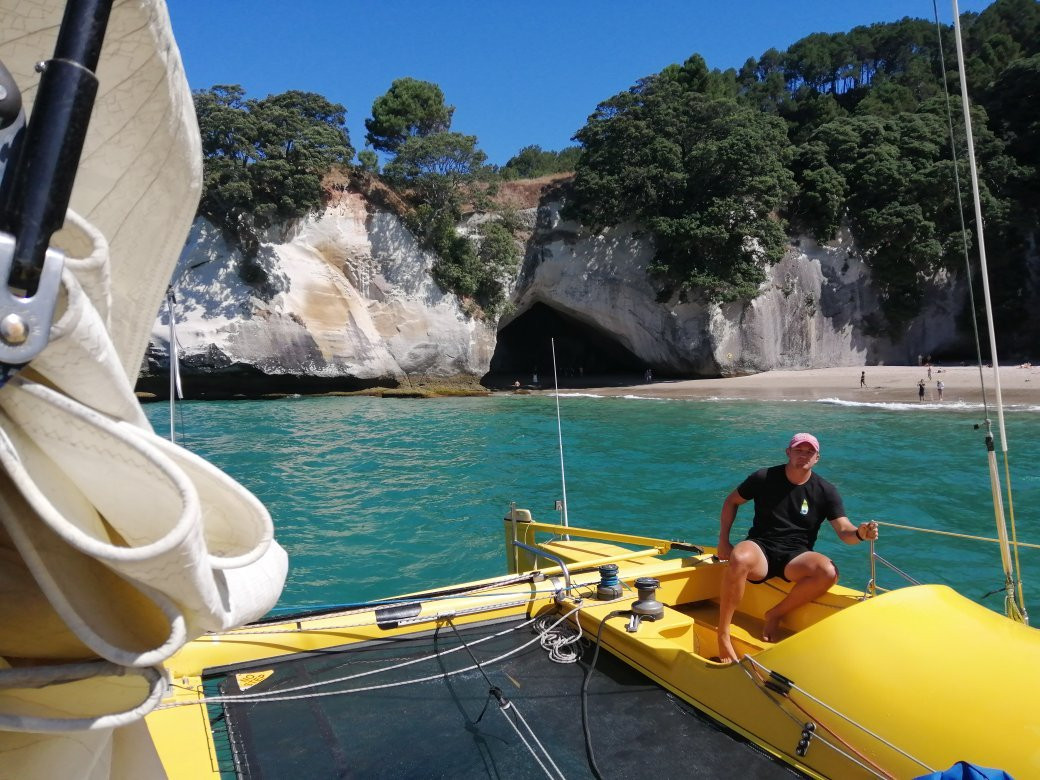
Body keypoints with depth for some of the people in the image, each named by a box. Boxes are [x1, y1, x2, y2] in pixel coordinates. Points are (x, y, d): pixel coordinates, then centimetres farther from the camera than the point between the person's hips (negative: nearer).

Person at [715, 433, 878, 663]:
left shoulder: (825, 491, 4)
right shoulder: (764, 478, 1)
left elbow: (844, 532, -4)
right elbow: (732, 501, 12)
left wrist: (860, 533, -30)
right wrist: (723, 540, 2)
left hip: (795, 558, 2)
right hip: (761, 550, -2)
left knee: (828, 571, -33)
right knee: (739, 558, -39)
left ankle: (776, 614, -12)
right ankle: (723, 636, -28)